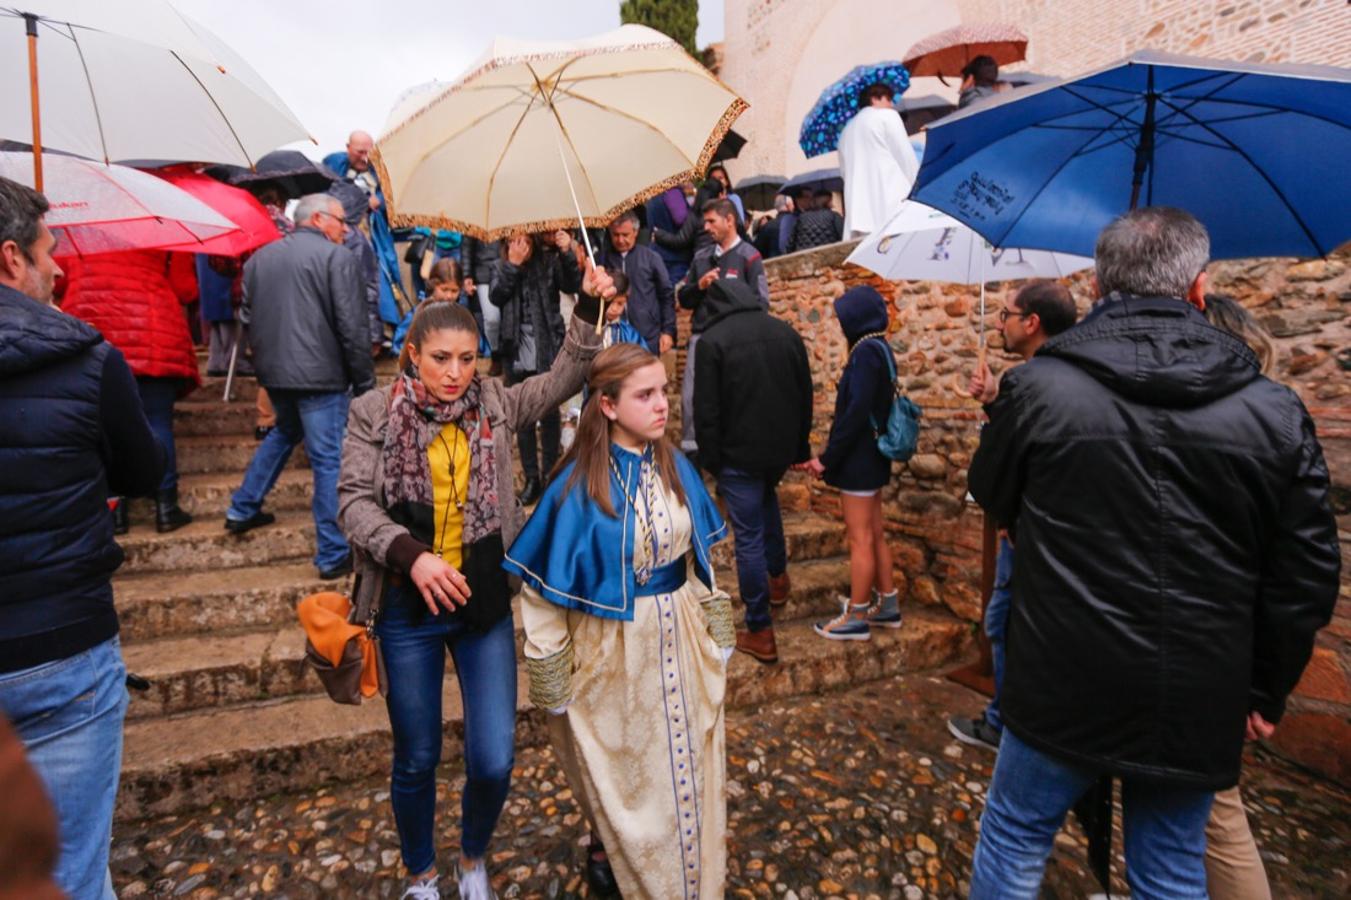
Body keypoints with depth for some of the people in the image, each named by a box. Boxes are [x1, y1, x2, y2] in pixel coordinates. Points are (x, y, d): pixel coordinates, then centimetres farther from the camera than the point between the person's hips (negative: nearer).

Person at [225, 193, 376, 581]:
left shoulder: (259, 257, 14)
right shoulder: (337, 257, -7)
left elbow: (247, 317, 17)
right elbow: (353, 327, -13)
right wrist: (364, 382, -7)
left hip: (273, 372, 7)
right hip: (321, 375, -7)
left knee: (284, 433, 31)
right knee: (329, 460, -2)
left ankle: (242, 510, 37)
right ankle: (333, 555, 3)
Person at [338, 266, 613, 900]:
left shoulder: (495, 405, 1)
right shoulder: (374, 413, -4)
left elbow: (563, 377, -1)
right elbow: (354, 500, -11)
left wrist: (588, 309, -14)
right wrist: (411, 554, -27)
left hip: (485, 603, 1)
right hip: (408, 608, -1)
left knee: (494, 762, 4)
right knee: (417, 759, 15)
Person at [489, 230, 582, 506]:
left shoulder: (550, 261, 0)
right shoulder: (503, 266, 7)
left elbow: (571, 286, -16)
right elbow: (495, 297, -9)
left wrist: (567, 253, -29)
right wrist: (512, 265, -16)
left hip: (547, 350, -3)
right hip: (516, 351, 3)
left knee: (549, 414, 2)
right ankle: (531, 478, 17)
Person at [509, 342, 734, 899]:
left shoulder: (676, 467, -6)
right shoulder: (580, 485, -20)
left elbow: (699, 560, 6)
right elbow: (543, 589, -13)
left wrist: (718, 633, 12)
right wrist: (553, 681, -8)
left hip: (679, 640, 5)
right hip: (613, 649, -4)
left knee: (685, 764, 22)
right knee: (623, 771, 19)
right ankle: (609, 848, 51)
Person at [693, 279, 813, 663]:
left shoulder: (712, 340, -11)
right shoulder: (786, 332, 5)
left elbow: (706, 410, -12)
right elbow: (805, 396, 10)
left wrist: (710, 460, -2)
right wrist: (800, 447, 18)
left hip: (740, 453, -6)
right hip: (781, 447, 6)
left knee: (749, 538, 1)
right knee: (767, 499, 33)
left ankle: (760, 633, 9)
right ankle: (777, 578, 43)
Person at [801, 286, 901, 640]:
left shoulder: (865, 351, -18)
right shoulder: (880, 348, 10)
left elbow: (855, 412, -24)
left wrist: (827, 458, -18)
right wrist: (832, 455, 12)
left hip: (859, 460, -10)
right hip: (873, 457, 10)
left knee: (860, 539, 0)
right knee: (875, 534, 18)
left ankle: (857, 617, 12)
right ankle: (887, 604, 30)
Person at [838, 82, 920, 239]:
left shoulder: (847, 130, 28)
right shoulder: (886, 115, 9)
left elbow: (844, 170, 24)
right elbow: (906, 156, 3)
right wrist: (917, 189, 12)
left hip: (857, 206, 6)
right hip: (889, 198, -6)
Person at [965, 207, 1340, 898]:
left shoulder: (1035, 388, -14)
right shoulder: (1276, 413, -6)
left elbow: (992, 499, 2)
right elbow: (1306, 577, 1)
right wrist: (1266, 692, 13)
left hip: (1062, 693, -2)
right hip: (1198, 708, 3)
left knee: (1012, 844, 19)